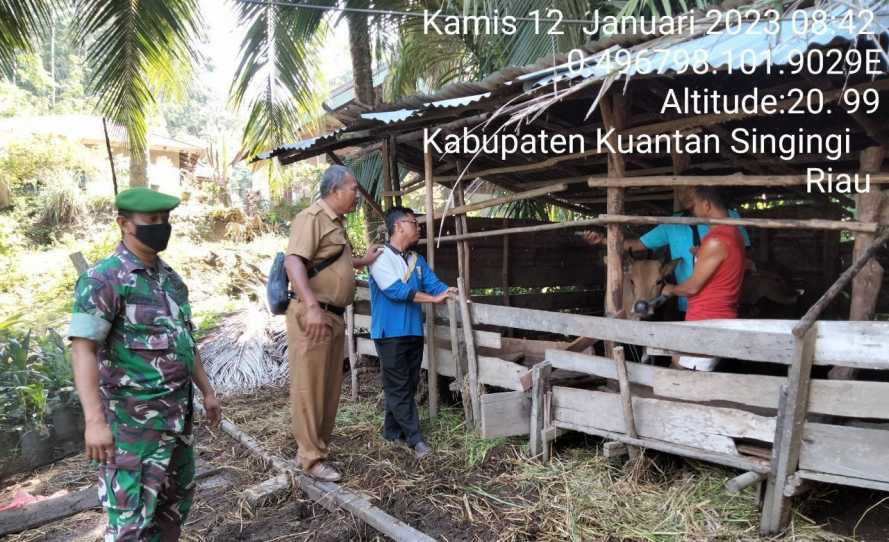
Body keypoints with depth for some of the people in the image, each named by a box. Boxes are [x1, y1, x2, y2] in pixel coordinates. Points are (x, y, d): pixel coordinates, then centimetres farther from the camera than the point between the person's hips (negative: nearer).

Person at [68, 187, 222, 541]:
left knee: (177, 496, 19)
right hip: (133, 418, -8)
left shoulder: (169, 277, 9)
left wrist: (206, 391, 17)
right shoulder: (104, 279, -15)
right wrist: (94, 420, -27)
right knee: (133, 512, 1)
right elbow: (83, 350, -21)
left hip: (177, 412, 8)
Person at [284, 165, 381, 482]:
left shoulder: (336, 223, 18)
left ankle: (317, 445, 28)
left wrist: (364, 261, 45)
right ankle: (312, 457, 8)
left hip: (334, 316, 10)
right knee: (309, 387, -1)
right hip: (312, 316, -10)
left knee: (330, 387, 15)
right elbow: (293, 262, -25)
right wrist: (311, 306, -36)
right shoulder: (312, 217, -12)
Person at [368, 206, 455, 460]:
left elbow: (433, 284, 3)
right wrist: (433, 298, -17)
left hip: (414, 331, 8)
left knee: (409, 385, 12)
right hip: (391, 332, -8)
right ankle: (415, 438, 3)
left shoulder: (418, 260, 14)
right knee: (398, 387, -2)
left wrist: (450, 292, -19)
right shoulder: (381, 256, -10)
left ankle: (393, 431, 25)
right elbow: (395, 290, -19)